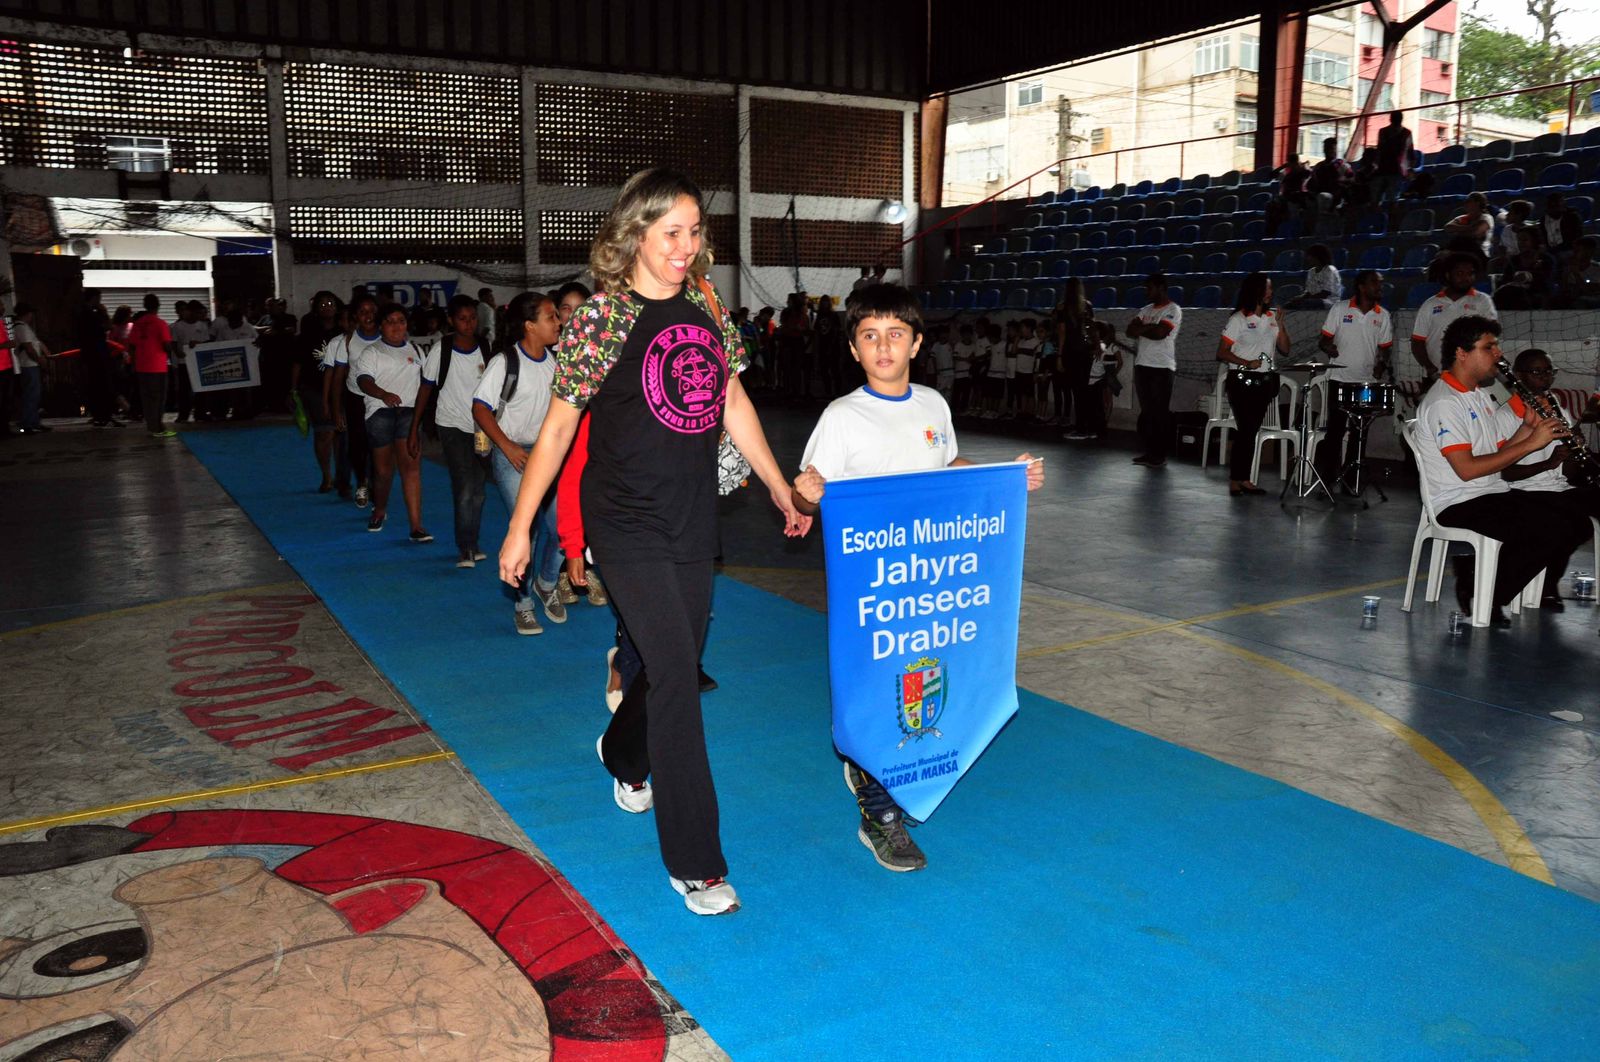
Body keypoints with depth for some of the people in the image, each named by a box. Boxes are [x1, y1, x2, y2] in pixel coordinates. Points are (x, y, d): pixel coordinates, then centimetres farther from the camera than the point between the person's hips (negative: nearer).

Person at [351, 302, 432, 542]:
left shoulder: (415, 350, 17)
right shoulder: (371, 352, 5)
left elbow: (423, 380, 26)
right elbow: (364, 380, -11)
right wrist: (384, 394, -30)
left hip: (409, 411, 1)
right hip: (380, 412, -1)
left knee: (410, 464, -14)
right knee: (383, 469, 6)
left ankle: (416, 526, -19)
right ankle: (379, 511, 36)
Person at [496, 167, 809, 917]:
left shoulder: (707, 305, 5)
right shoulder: (602, 318, -10)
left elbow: (734, 404, 14)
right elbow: (557, 427, -6)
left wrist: (782, 491, 17)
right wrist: (519, 528, -5)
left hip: (693, 524, 6)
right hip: (626, 527, -5)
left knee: (676, 669, 16)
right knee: (676, 675, -10)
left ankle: (623, 752, 50)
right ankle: (694, 863, 2)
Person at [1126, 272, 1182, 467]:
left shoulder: (1173, 310, -6)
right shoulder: (1146, 310, 17)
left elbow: (1160, 333, -19)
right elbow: (1130, 331, 8)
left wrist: (1141, 329, -5)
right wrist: (1149, 328, -8)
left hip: (1162, 368, -7)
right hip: (1142, 365, 7)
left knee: (1161, 413, -3)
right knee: (1146, 411, 9)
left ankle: (1160, 455, 1)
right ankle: (1147, 451, 14)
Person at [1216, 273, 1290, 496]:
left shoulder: (1272, 317, 12)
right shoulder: (1239, 319, -5)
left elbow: (1285, 350, 9)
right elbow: (1222, 353, -8)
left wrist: (1280, 325, -3)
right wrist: (1246, 363, -20)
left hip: (1265, 381, 6)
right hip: (1242, 380, -6)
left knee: (1252, 430, 8)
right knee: (1246, 430, -10)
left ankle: (1244, 479, 12)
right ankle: (1234, 480, -5)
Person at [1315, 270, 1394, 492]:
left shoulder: (1383, 317, 7)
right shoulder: (1340, 310, 0)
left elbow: (1385, 348, 9)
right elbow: (1323, 340, 2)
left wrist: (1382, 364, -11)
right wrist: (1328, 347, -20)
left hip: (1367, 383, 3)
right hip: (1339, 381, -3)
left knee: (1359, 434, 7)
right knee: (1334, 431, -3)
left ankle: (1351, 480, 16)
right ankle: (1326, 480, 4)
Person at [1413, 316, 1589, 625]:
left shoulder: (1480, 396, 19)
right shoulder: (1443, 403, -13)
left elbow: (1498, 454, 16)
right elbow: (1467, 469, -21)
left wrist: (1527, 425, -1)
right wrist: (1530, 443, -17)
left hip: (1494, 495, 10)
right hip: (1460, 506, -10)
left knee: (1577, 523, -4)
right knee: (1557, 529, -23)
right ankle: (1481, 594, -8)